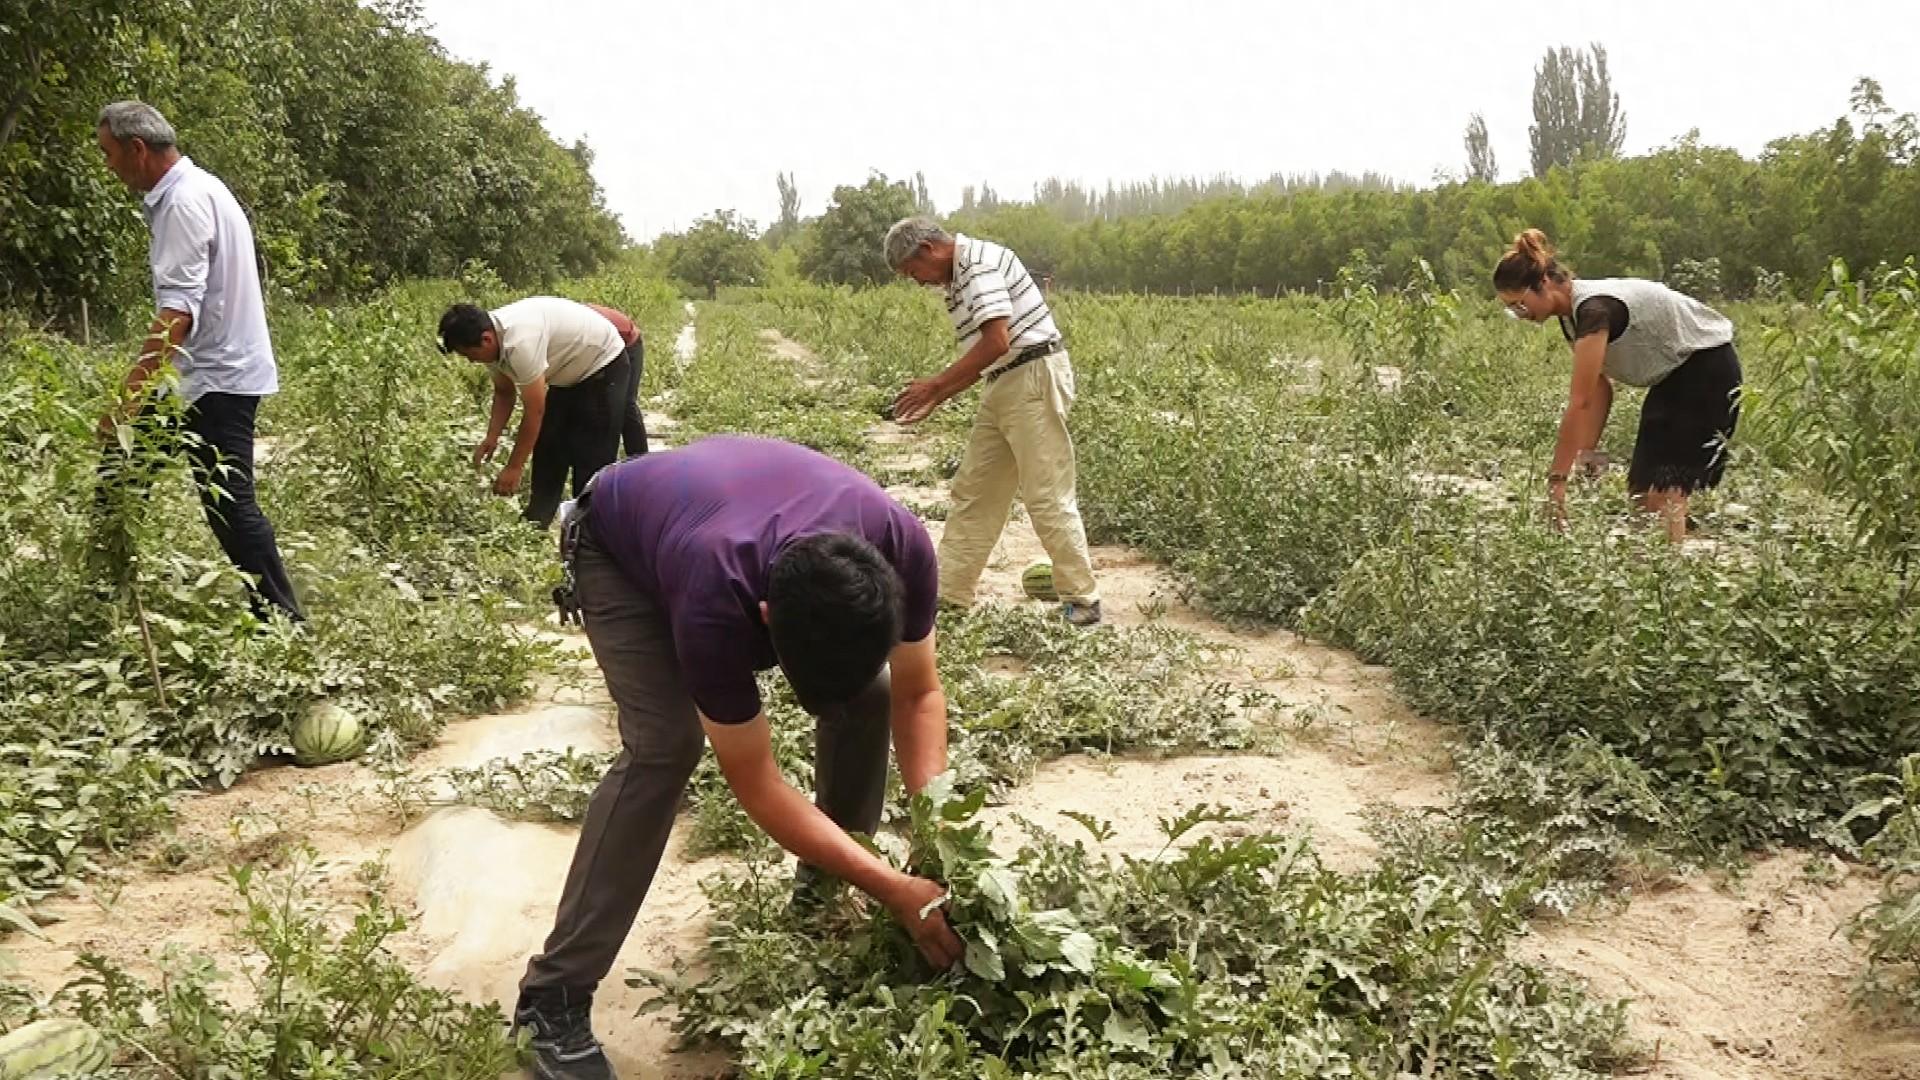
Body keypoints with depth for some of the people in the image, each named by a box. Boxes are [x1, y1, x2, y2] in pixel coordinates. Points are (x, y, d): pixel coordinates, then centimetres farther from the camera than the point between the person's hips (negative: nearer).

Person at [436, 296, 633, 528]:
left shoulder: (519, 342, -37)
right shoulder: (495, 340, -9)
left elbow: (534, 411, -31)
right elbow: (503, 392, 7)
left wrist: (513, 468, -24)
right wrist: (492, 437, -7)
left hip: (605, 366, -10)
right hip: (570, 374, 10)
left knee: (592, 459, -10)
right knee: (548, 449, 11)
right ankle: (537, 524, 19)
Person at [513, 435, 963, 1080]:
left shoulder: (902, 549, -34)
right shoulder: (715, 605, -45)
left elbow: (917, 693, -17)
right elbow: (756, 785, -34)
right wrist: (895, 890, -36)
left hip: (746, 510, 5)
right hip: (618, 542, -5)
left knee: (868, 694, -8)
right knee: (663, 745, -25)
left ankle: (829, 879, 18)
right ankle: (555, 996, -15)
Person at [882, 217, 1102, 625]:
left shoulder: (978, 262, -14)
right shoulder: (961, 276, 18)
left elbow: (997, 342, -23)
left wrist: (934, 385, -17)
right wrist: (936, 401, 15)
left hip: (1034, 379, -11)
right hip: (1004, 385, 11)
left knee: (1047, 496, -7)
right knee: (973, 491, 11)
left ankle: (1082, 600, 2)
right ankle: (949, 593, 17)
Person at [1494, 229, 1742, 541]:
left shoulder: (1594, 307, -29)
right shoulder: (1572, 314, -1)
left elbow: (1580, 403, -33)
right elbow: (1599, 392, 0)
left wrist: (1556, 478, -33)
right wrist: (1583, 458, -7)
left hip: (1708, 368, -9)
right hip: (1673, 375, 9)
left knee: (1662, 490, -15)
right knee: (1642, 490, 5)